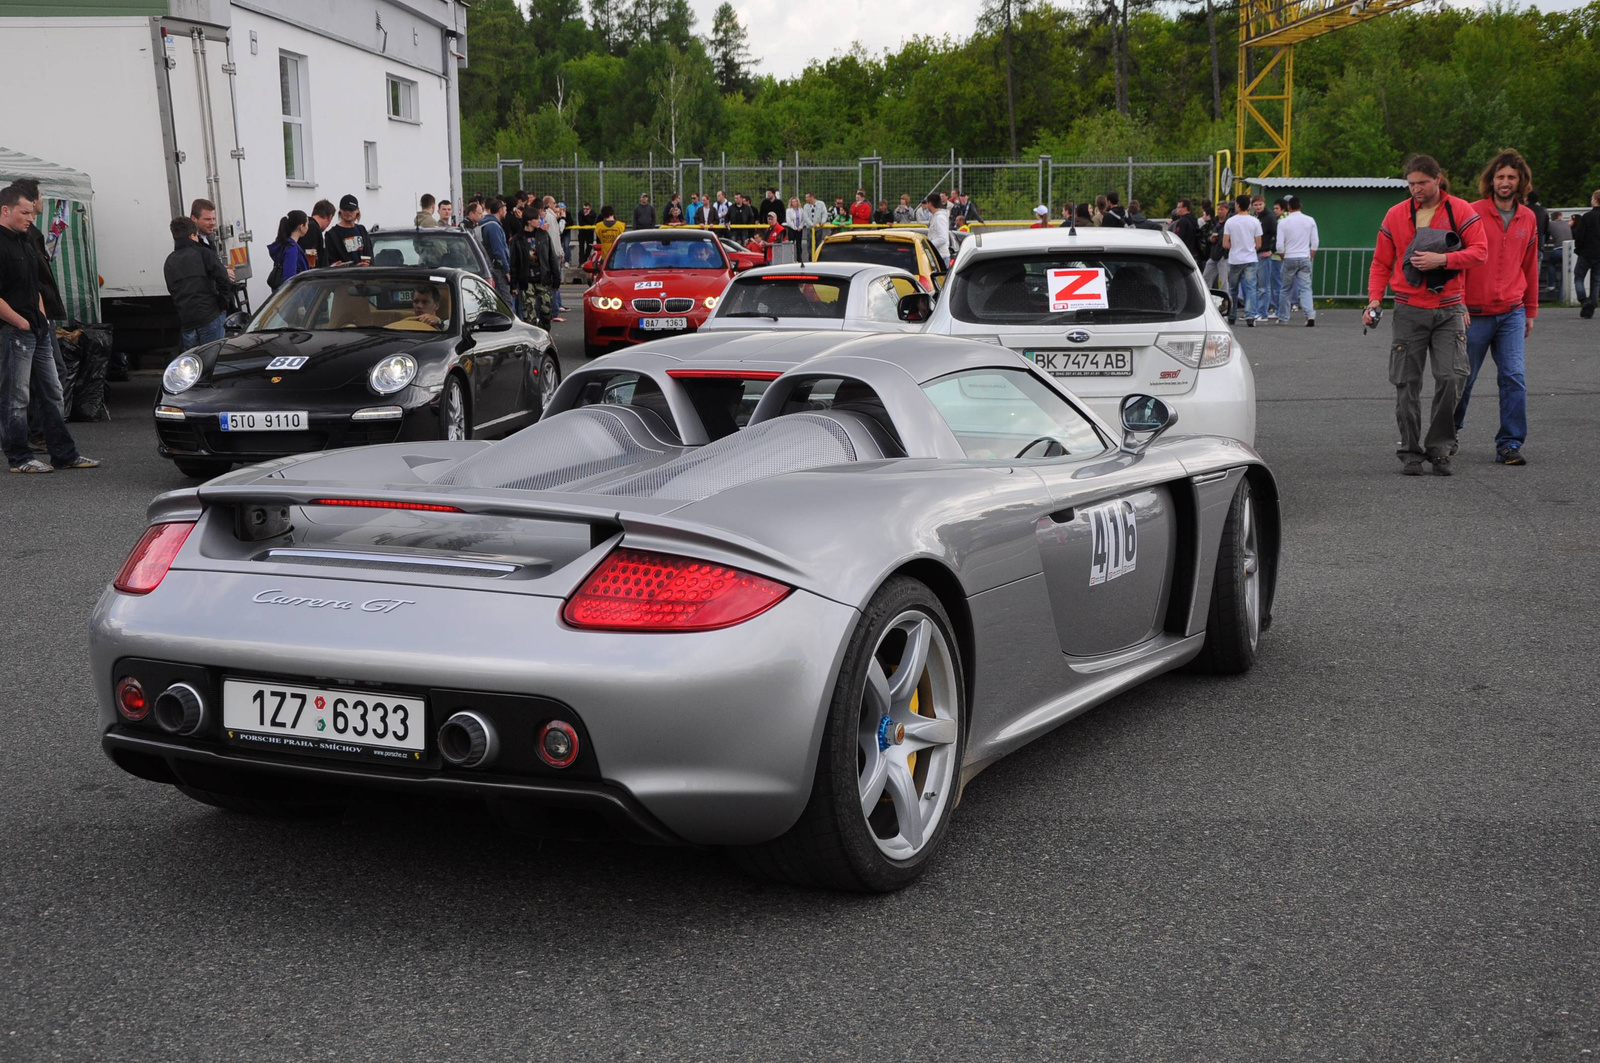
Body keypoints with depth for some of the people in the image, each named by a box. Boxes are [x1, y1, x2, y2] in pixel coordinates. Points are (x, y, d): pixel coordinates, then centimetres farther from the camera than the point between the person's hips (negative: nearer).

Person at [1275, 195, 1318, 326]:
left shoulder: (1283, 222, -5)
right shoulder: (1310, 221, 2)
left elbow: (1280, 246, -7)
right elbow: (1314, 243, 2)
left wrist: (1283, 258, 9)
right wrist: (1310, 257, 13)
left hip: (1289, 258, -2)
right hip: (1305, 258, 2)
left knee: (1285, 289, 11)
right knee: (1305, 288, 1)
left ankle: (1284, 318, 16)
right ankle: (1310, 314, -18)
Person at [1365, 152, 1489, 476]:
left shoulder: (1460, 211, 1)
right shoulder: (1395, 215, 6)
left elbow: (1480, 252, -5)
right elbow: (1381, 263, 10)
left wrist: (1443, 259, -19)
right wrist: (1375, 298, -4)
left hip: (1449, 309, -1)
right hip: (1409, 311, 1)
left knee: (1452, 377, -8)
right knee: (1407, 383, 1)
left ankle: (1438, 448, 6)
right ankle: (1410, 451, 11)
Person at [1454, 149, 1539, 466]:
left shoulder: (1528, 219, 9)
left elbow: (1530, 266, 16)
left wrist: (1530, 311, 17)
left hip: (1512, 312, 3)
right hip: (1474, 313, -3)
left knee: (1514, 377, -6)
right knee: (1464, 377, 7)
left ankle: (1510, 445, 0)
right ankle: (1451, 431, 30)